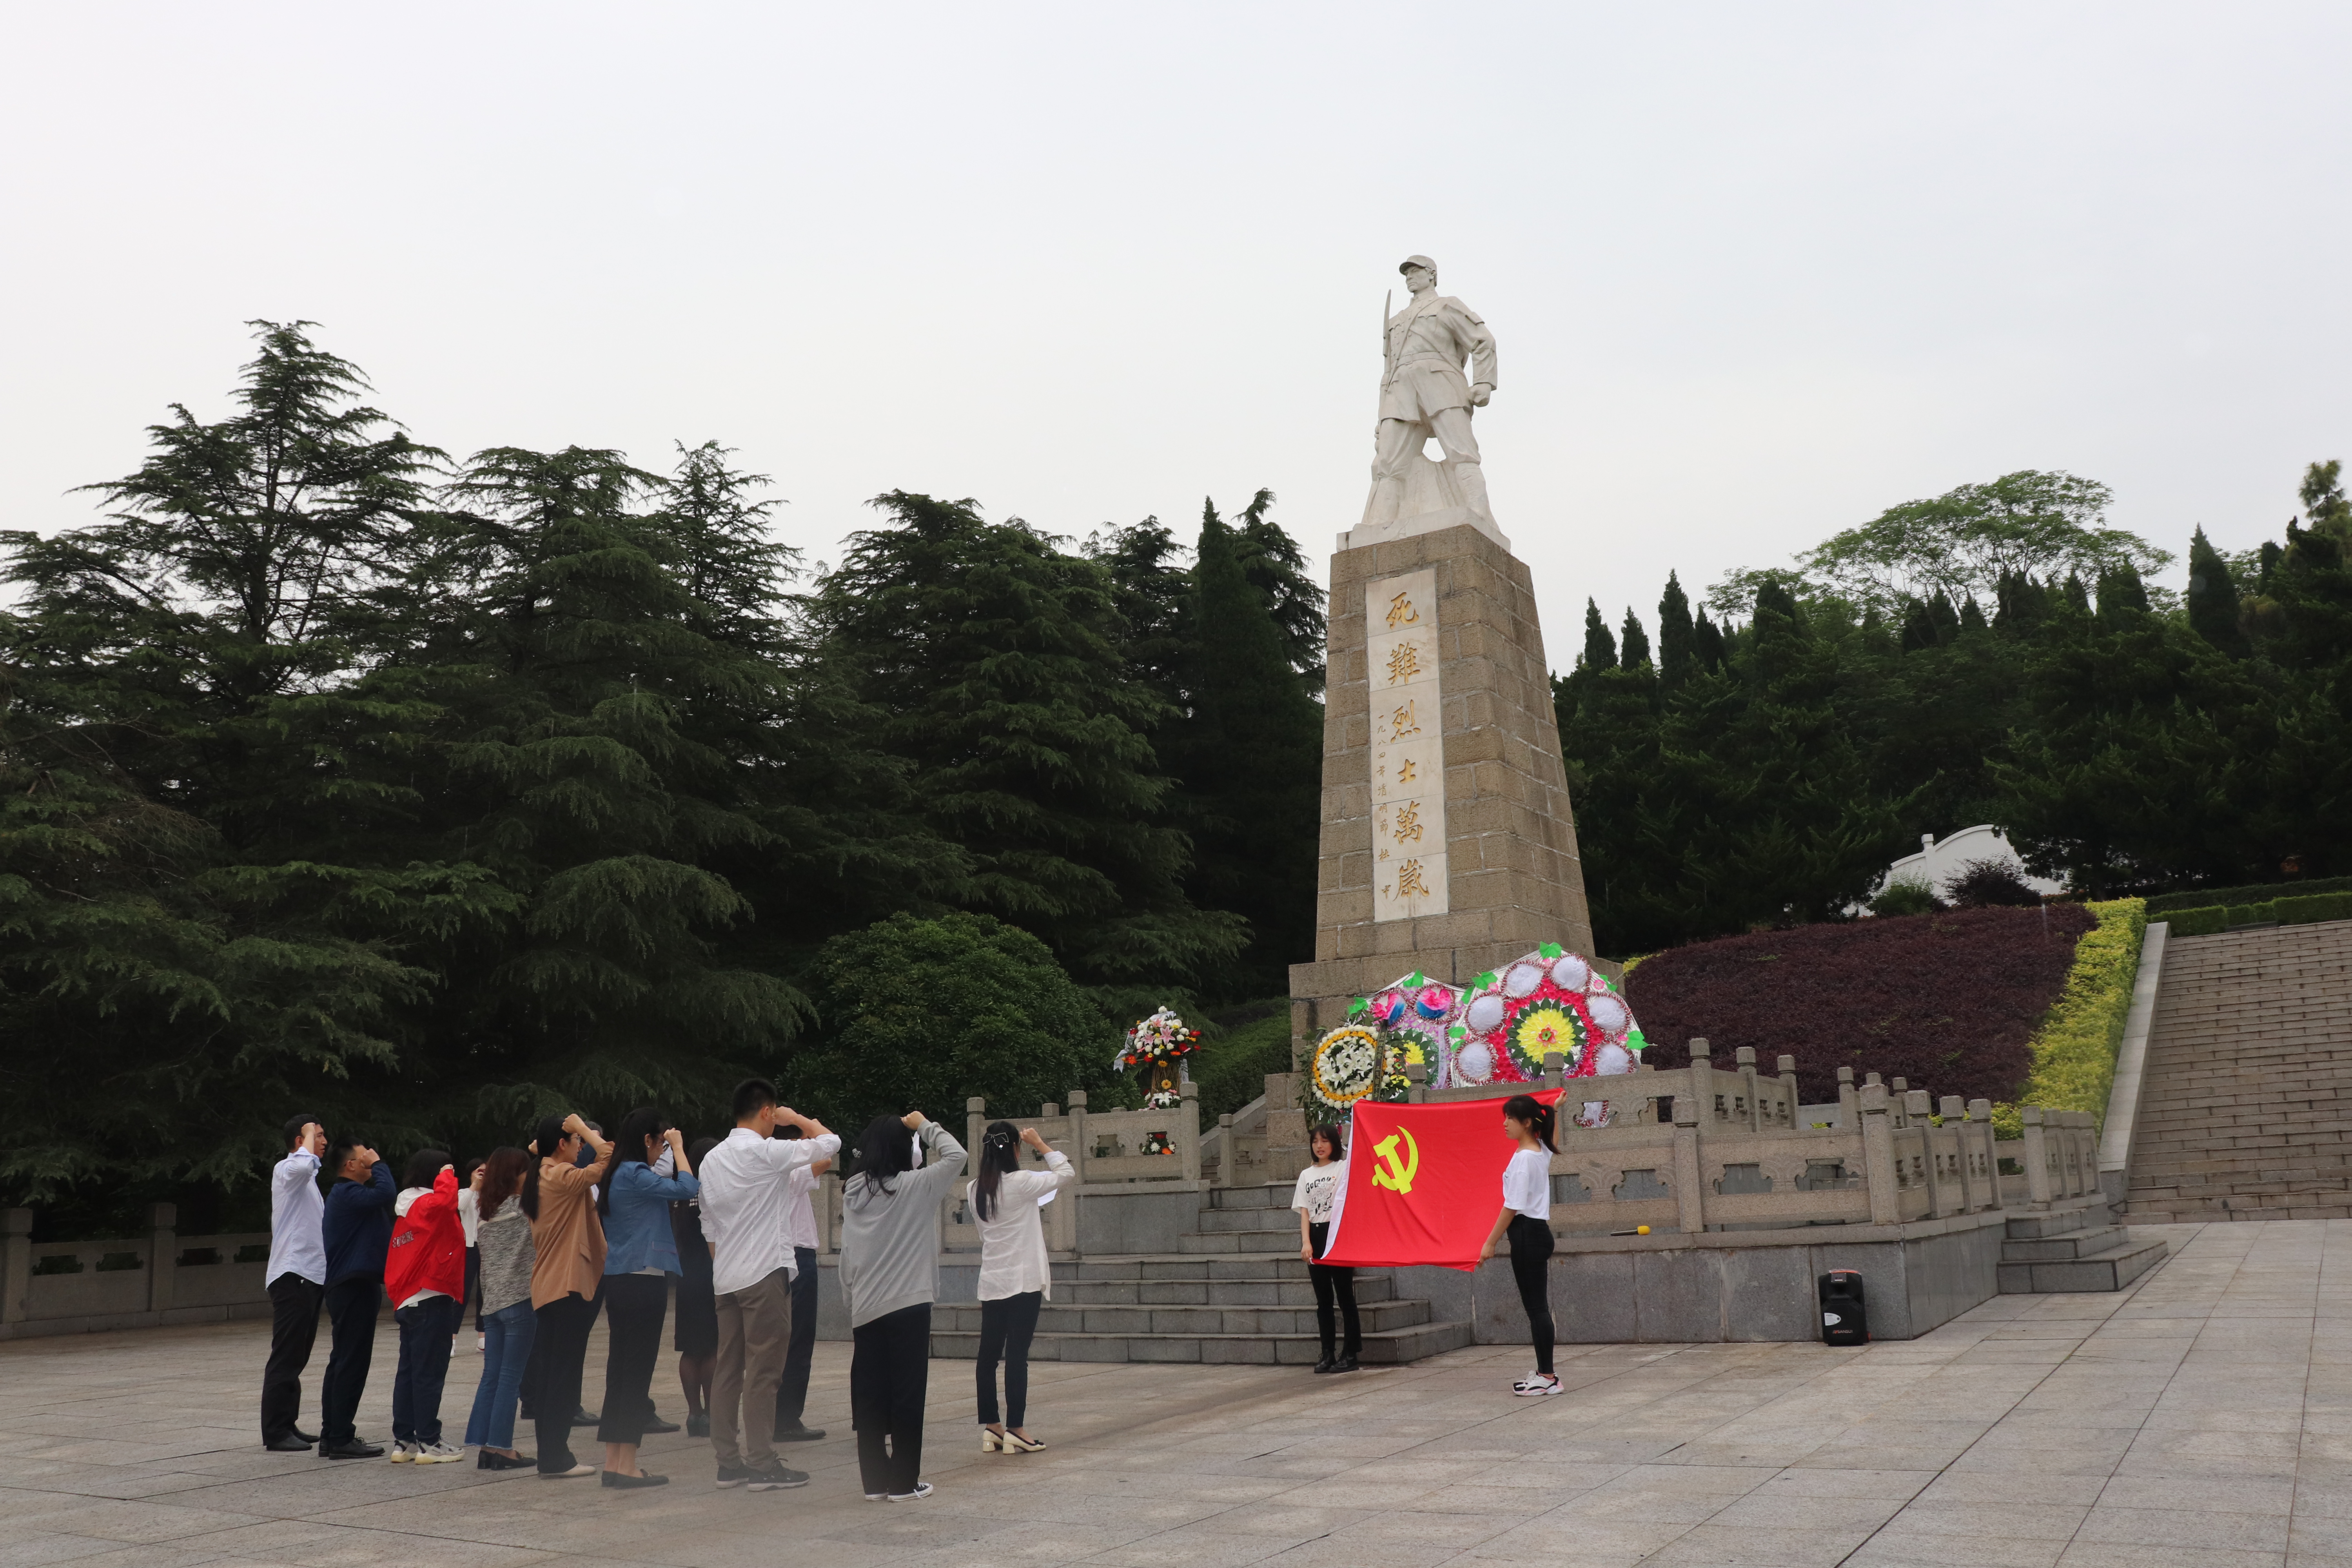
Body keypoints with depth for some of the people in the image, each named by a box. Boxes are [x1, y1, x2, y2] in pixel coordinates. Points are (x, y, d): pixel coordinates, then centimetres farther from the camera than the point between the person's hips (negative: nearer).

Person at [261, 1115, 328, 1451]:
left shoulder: (308, 1178, 21)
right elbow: (304, 1163, -34)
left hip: (311, 1275, 10)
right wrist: (308, 1134, -18)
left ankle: (288, 1425, 19)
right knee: (286, 1356, -8)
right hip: (292, 1275, -10)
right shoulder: (285, 1170, -9)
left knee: (297, 1357, 13)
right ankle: (275, 1433, -5)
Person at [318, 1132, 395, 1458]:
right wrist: (378, 1164, -15)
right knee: (352, 1363, -8)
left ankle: (332, 1436, 18)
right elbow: (386, 1192, -28)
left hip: (349, 1287, 11)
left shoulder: (345, 1194, 19)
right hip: (355, 1287, -11)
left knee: (343, 1363, 13)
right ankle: (340, 1439, -6)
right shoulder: (348, 1194, -15)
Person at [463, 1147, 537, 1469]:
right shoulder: (522, 1208, -10)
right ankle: (501, 1448, -1)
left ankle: (483, 1446, 11)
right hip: (520, 1300, -7)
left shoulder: (486, 1211, 10)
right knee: (511, 1376, -2)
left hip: (492, 1302, 7)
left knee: (492, 1376, 10)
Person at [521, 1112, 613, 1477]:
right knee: (565, 1375, -6)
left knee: (552, 1374, 12)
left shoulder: (538, 1177, 12)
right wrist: (582, 1127, -12)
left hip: (547, 1287, 9)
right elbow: (607, 1156, -23)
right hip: (568, 1286, -9)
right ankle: (556, 1458, -4)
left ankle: (550, 1454, 16)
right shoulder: (563, 1177, -15)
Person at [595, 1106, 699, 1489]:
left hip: (619, 1280, 10)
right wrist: (678, 1149, -7)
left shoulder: (618, 1174, 13)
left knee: (621, 1368, 12)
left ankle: (613, 1461, 16)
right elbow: (687, 1188, -19)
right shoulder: (635, 1174, -15)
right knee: (638, 1370, -4)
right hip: (643, 1280, -10)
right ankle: (627, 1465, -1)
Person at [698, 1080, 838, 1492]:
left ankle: (729, 1462, 14)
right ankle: (762, 1465, -1)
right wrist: (797, 1119, 5)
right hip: (764, 1273, -8)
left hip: (725, 1279, 8)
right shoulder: (766, 1152, -13)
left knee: (728, 1369, 9)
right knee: (763, 1371, -4)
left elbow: (708, 1226, 17)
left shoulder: (712, 1160, 12)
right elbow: (830, 1141, -10)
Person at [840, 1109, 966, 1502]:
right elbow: (956, 1156, -7)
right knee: (907, 1395, 2)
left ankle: (874, 1480, 14)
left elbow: (846, 1262, 10)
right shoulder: (912, 1187, -9)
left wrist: (853, 1293, 16)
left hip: (865, 1309, 5)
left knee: (869, 1396, 8)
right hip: (908, 1307, -5)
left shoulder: (853, 1192, 7)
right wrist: (924, 1126, 1)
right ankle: (904, 1481, 6)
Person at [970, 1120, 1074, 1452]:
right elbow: (1068, 1173, -4)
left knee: (989, 1354, 8)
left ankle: (991, 1428, 14)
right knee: (1017, 1355, -4)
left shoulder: (976, 1189, 5)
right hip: (1024, 1280, -6)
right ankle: (1015, 1430, -2)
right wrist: (1040, 1145, 3)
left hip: (991, 1282, 6)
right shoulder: (1021, 1183, -12)